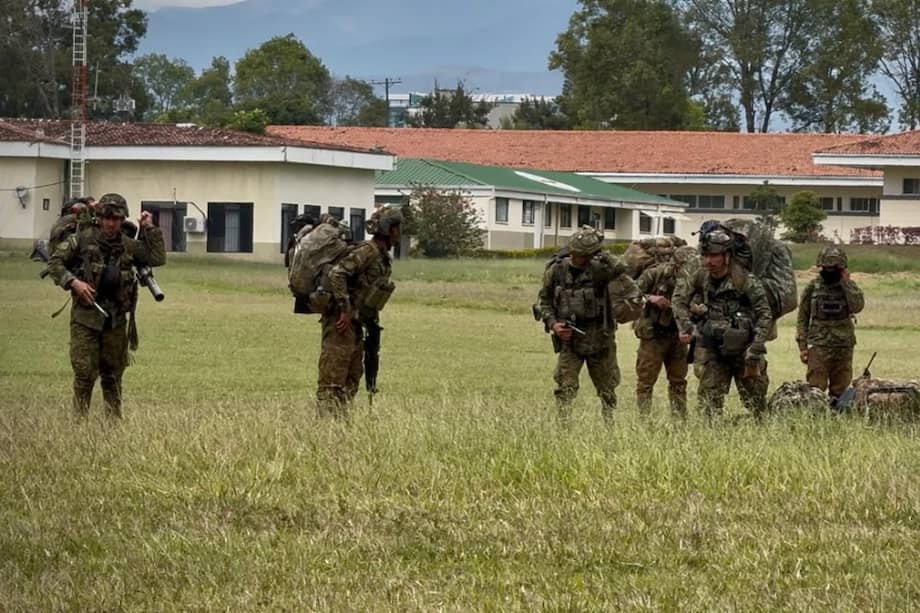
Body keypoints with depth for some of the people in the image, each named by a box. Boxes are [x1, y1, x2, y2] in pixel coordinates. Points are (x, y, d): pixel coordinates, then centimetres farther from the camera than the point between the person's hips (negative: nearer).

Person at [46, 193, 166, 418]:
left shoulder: (129, 246, 7)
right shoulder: (82, 240, -2)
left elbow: (158, 259, 4)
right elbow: (55, 262, 0)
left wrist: (150, 230, 0)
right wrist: (73, 282, -14)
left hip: (116, 320, 3)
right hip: (86, 317, -3)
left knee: (113, 374, 11)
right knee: (85, 372, -7)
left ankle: (114, 421, 19)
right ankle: (80, 421, 0)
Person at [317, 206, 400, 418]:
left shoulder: (383, 257, 14)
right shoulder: (367, 251, -16)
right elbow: (336, 274, -27)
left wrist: (372, 321, 20)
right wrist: (345, 310, -26)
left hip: (355, 324, 10)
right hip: (341, 322, -10)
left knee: (351, 381, 12)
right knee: (332, 381, -9)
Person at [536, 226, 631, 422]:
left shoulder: (598, 269, -10)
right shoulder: (556, 270, -3)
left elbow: (620, 270, -31)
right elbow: (545, 301, 7)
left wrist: (600, 254, -27)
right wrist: (553, 324, -8)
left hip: (598, 338, -1)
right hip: (569, 338, 1)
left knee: (607, 388, 12)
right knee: (565, 387, -12)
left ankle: (609, 423, 27)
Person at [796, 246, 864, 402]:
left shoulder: (849, 286, 6)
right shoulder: (813, 287, 3)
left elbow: (857, 306, -13)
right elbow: (802, 317, 5)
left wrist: (845, 283, -12)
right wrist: (802, 346, -1)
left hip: (844, 346, 2)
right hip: (819, 345, -2)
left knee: (840, 388, 6)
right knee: (816, 388, -7)